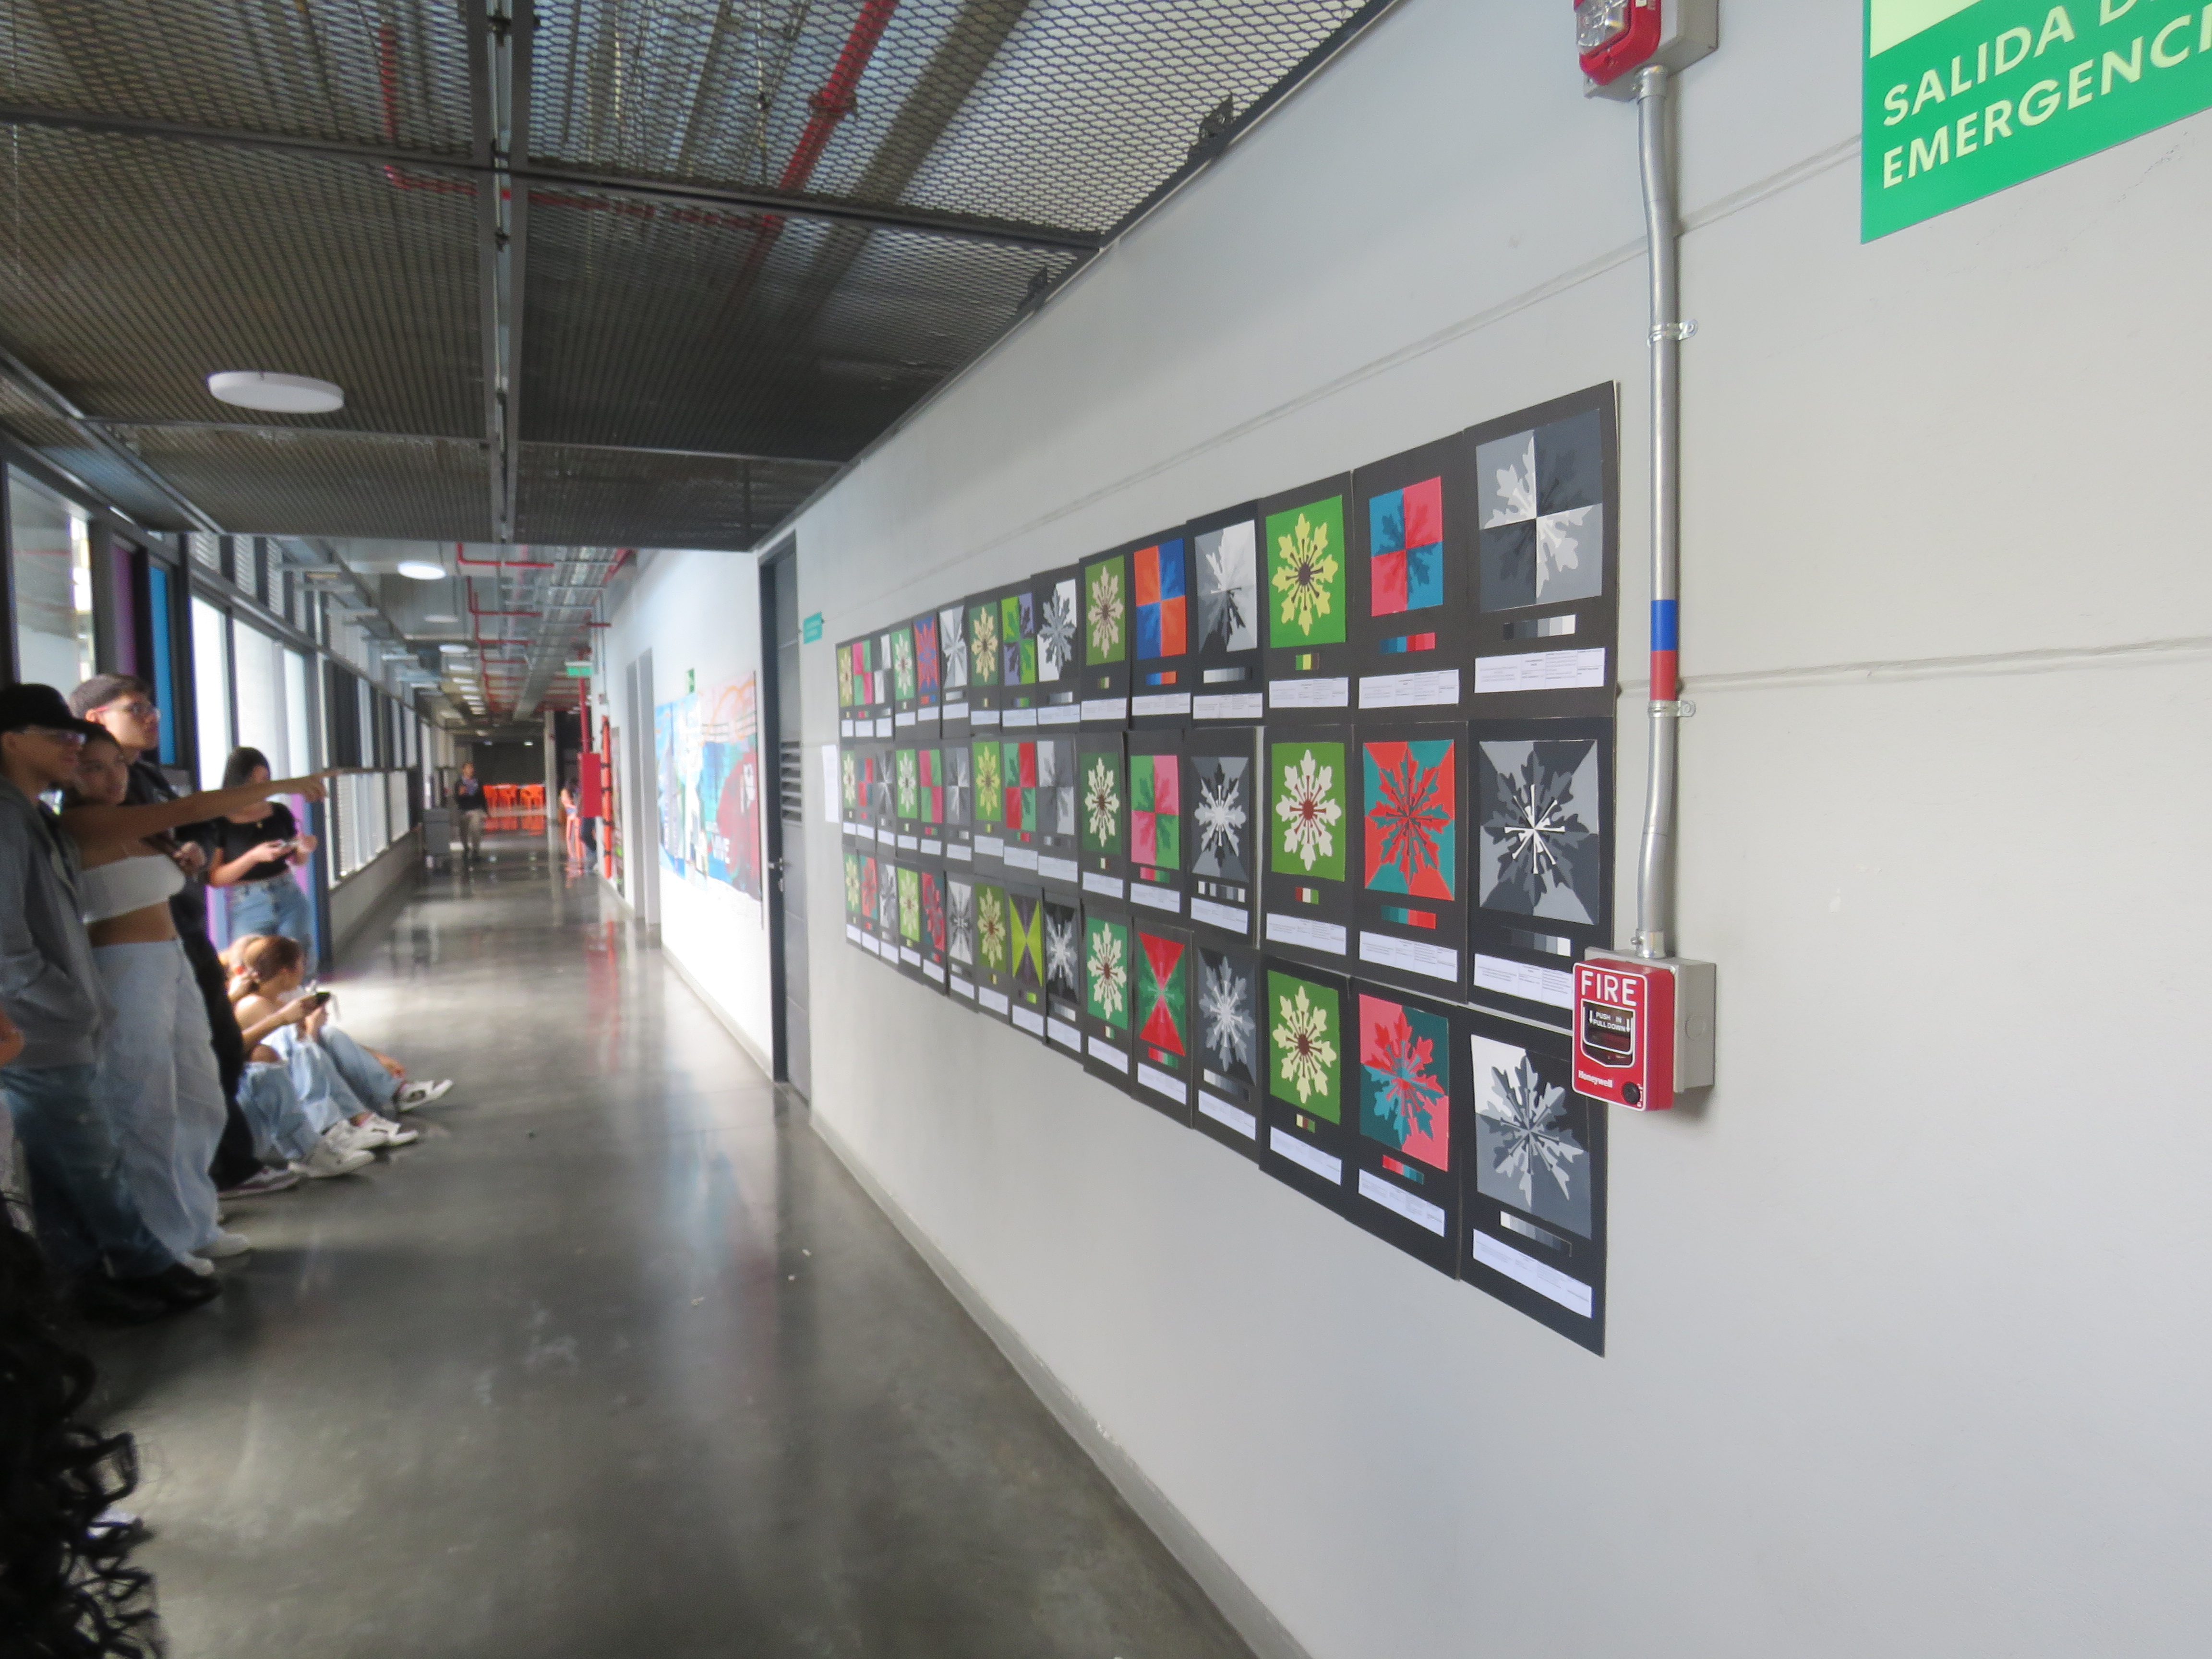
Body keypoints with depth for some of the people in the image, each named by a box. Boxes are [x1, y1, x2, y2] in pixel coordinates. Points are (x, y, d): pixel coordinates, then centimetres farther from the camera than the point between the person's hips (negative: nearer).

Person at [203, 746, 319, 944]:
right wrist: (254, 856, -21)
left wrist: (305, 849, -4)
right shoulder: (219, 822, -6)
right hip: (248, 909, -3)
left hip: (291, 900, 3)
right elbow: (214, 879, -9)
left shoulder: (280, 812, 6)